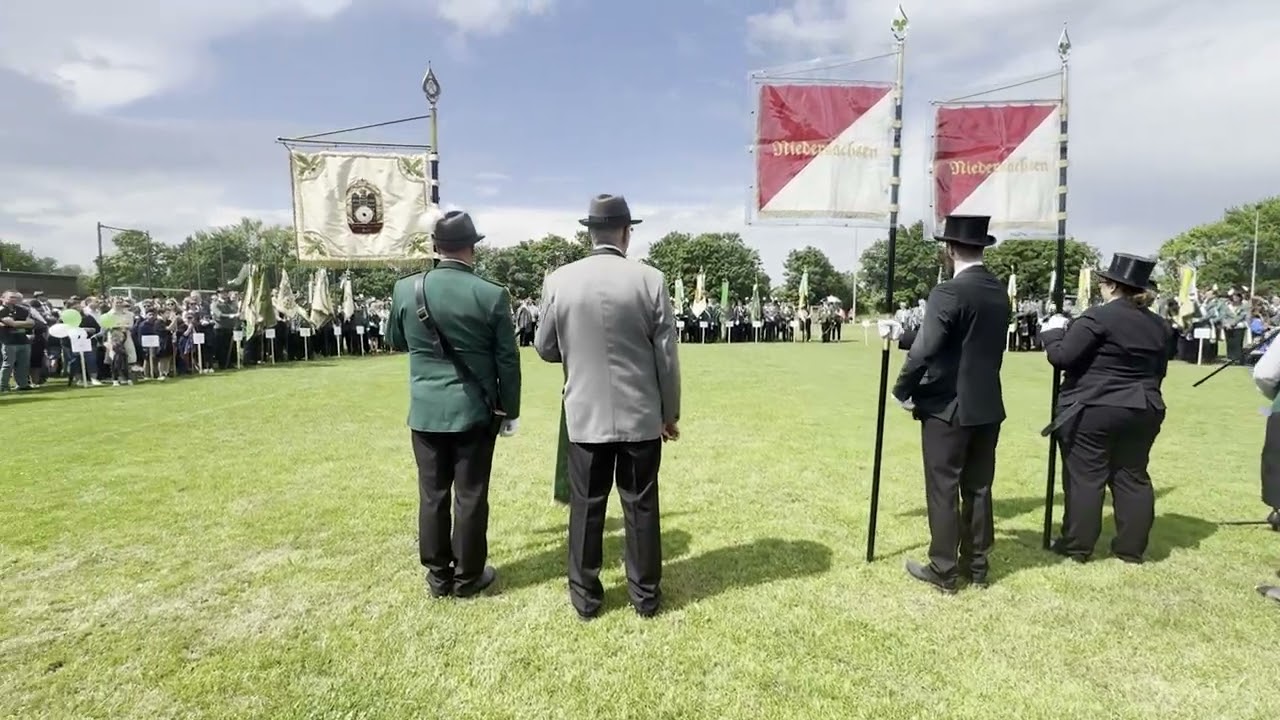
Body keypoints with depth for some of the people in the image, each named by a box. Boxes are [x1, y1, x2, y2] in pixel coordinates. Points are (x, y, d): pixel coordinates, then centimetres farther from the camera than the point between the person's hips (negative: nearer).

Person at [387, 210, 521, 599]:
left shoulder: (406, 289, -3)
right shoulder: (492, 295, -11)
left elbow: (395, 341, 14)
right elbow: (507, 360, -6)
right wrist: (510, 410, 4)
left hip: (426, 410, 3)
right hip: (475, 410, -2)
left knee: (432, 494, 12)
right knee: (471, 495, 7)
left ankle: (437, 574, 24)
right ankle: (467, 576, 20)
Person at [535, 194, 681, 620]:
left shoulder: (559, 281, -4)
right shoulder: (650, 280, -8)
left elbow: (545, 349, 5)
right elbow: (666, 355, -5)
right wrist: (670, 413, 6)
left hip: (585, 415, 1)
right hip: (641, 415, 0)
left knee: (586, 506, 12)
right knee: (641, 505, 11)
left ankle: (585, 595, 24)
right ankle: (645, 594, 25)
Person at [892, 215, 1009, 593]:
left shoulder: (948, 292, -17)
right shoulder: (1000, 291, 7)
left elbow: (923, 352, -22)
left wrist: (903, 391, -7)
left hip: (948, 406, -7)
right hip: (987, 405, 7)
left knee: (943, 490, 3)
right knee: (979, 488, 15)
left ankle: (943, 570, 13)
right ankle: (977, 565, 26)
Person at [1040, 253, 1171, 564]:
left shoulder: (1098, 317, -14)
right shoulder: (1159, 325, 10)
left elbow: (1061, 356, -16)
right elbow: (1159, 371, 18)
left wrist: (1053, 332, 0)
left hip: (1092, 411, -7)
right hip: (1144, 411, 7)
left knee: (1085, 478, 1)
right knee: (1133, 477, 13)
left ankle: (1077, 545, 9)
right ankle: (1131, 547, 20)